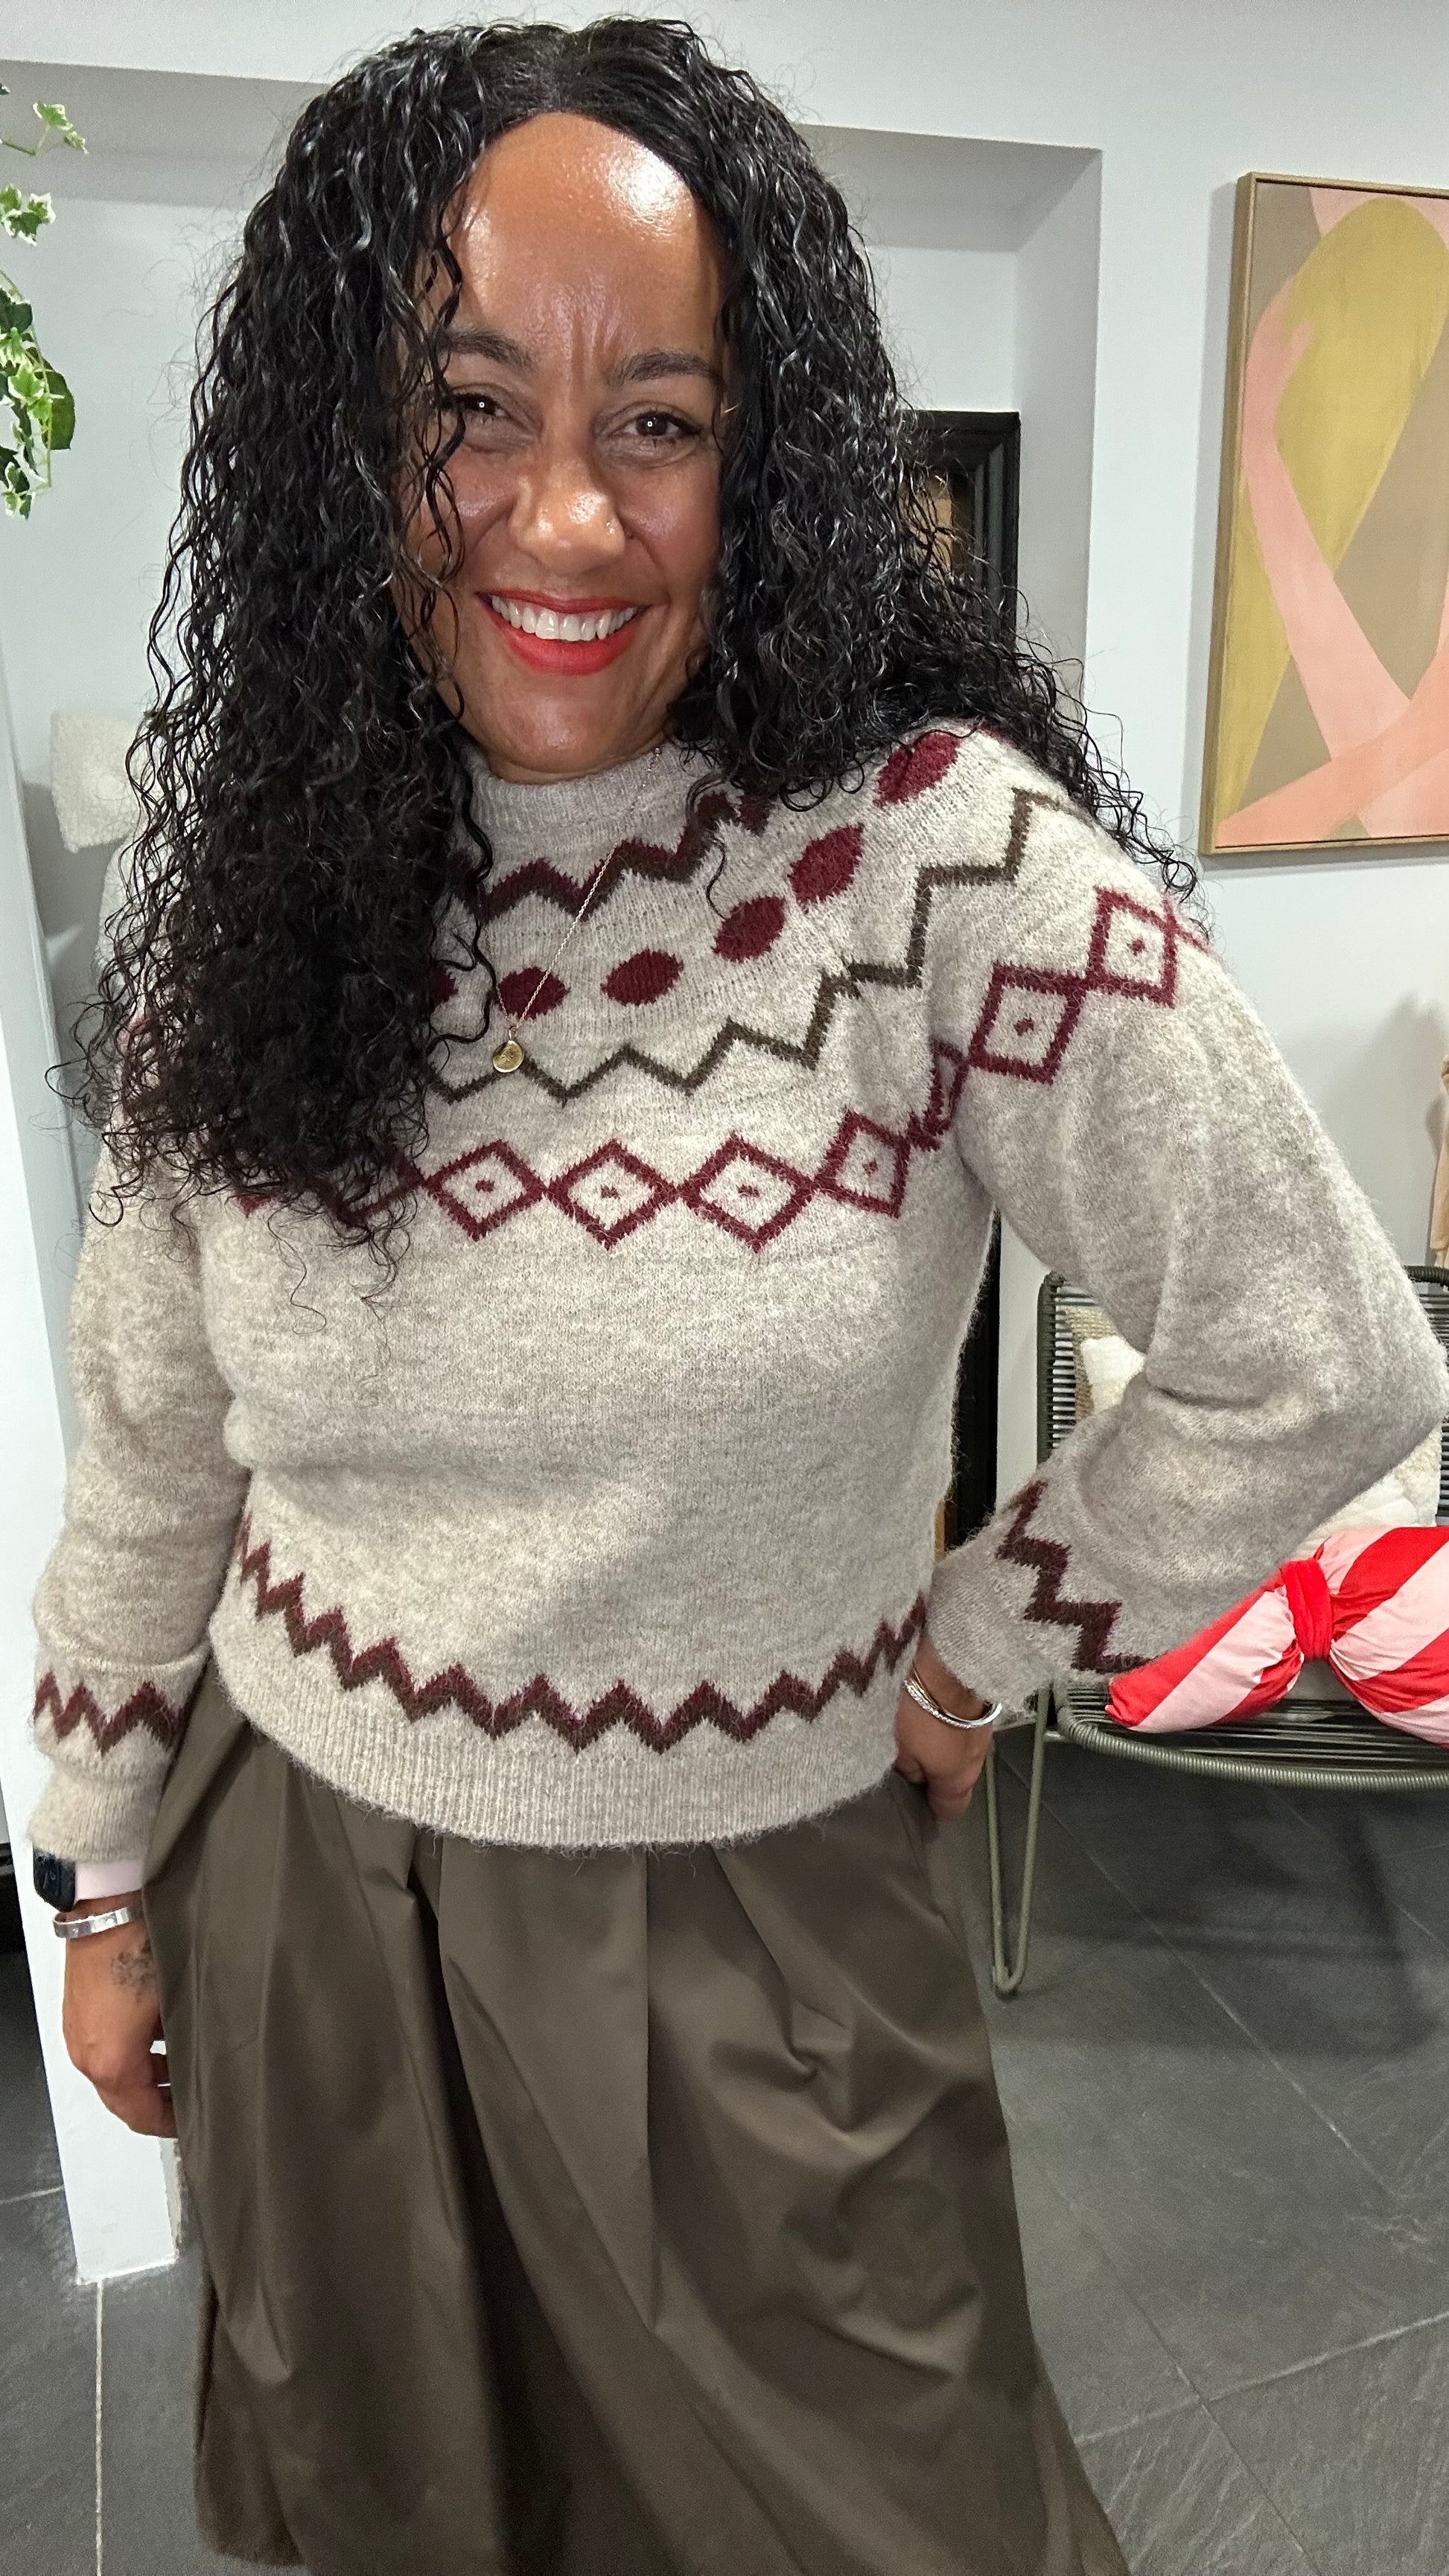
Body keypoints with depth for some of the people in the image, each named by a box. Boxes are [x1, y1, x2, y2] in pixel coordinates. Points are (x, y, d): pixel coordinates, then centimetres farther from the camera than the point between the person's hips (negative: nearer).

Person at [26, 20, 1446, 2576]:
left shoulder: (946, 861, -20)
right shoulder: (256, 895, -6)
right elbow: (149, 1449, 3)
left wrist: (974, 1653, -4)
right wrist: (102, 1886, 10)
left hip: (746, 1932, -3)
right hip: (292, 1893, 4)